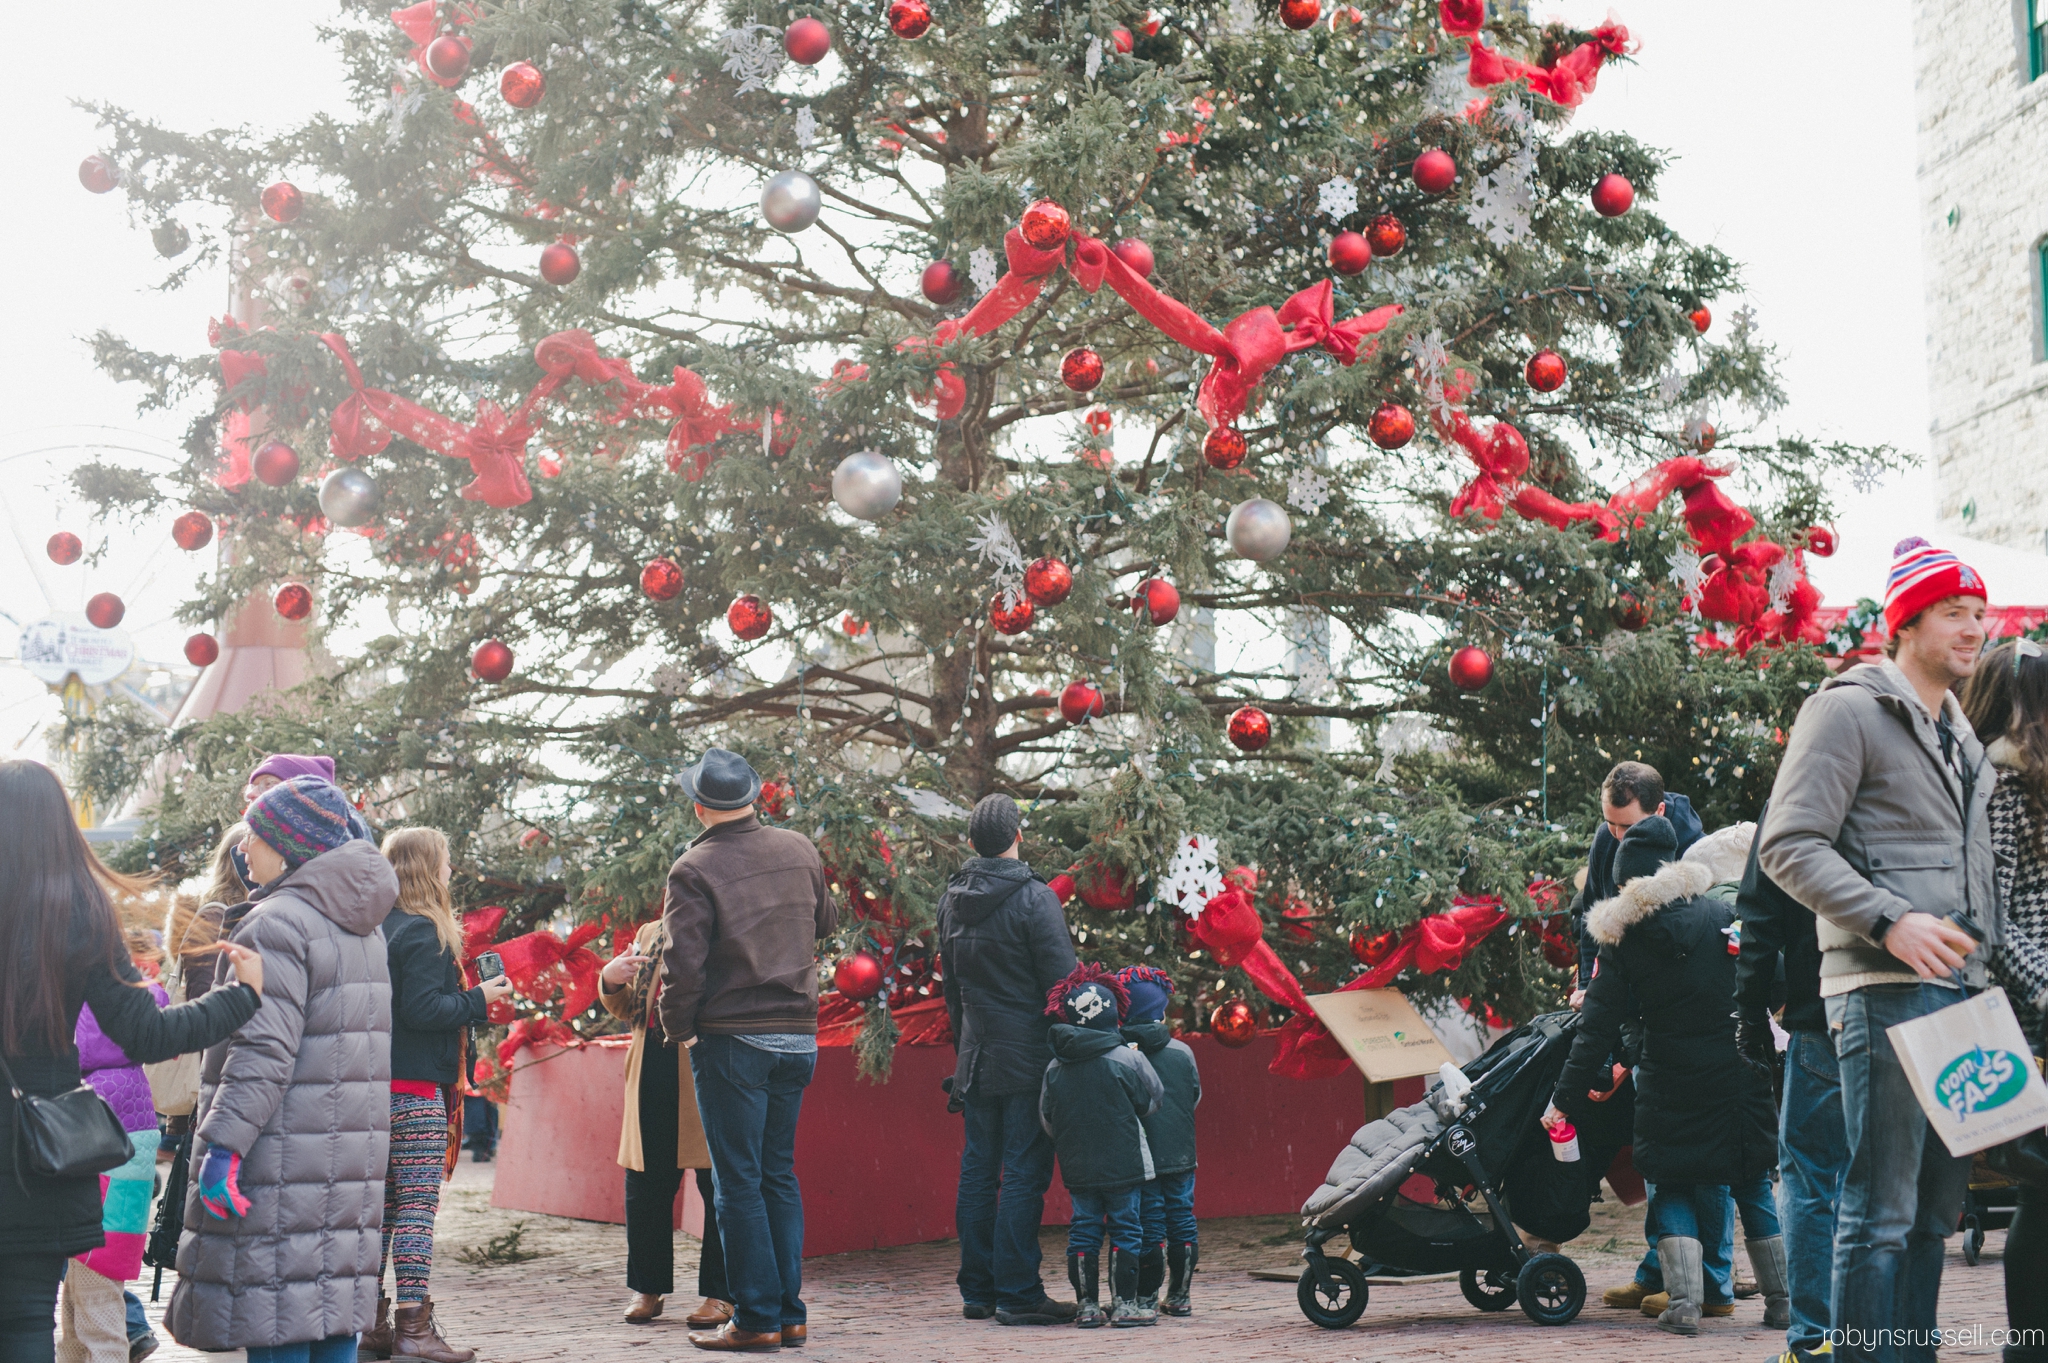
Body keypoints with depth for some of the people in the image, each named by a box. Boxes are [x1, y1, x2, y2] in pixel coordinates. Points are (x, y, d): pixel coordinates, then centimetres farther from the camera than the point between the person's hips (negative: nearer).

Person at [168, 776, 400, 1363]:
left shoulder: (278, 922, -12)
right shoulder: (363, 929, 17)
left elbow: (264, 1051, -20)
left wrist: (222, 1144, -21)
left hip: (285, 1160, -9)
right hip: (353, 1157, 9)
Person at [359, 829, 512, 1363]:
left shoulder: (376, 928, 13)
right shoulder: (423, 932, -12)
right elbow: (422, 1009, -19)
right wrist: (479, 1000, -8)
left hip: (375, 1085, 9)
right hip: (415, 1088, -9)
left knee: (381, 1202, 11)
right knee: (418, 1203, -7)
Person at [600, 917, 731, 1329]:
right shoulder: (649, 935, 19)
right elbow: (625, 1007, 21)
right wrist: (610, 980, 0)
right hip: (652, 1075, 5)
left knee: (719, 1187, -1)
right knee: (645, 1187, 9)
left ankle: (720, 1294, 9)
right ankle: (646, 1288, 22)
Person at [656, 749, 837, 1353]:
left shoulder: (694, 869, -11)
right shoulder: (800, 851, 5)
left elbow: (683, 964, -16)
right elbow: (824, 921, 21)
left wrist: (677, 1027, -2)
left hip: (732, 1041, -5)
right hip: (799, 1036, 5)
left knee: (738, 1182, 1)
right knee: (780, 1173, 13)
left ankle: (757, 1318, 3)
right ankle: (789, 1312, 15)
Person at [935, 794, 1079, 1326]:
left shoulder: (951, 900, 9)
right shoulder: (1033, 897, -12)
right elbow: (1064, 982, -13)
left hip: (976, 1057, 7)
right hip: (1029, 1057, -6)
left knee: (977, 1171, 11)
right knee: (1023, 1173, -4)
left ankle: (976, 1290, 16)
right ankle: (1017, 1294, -4)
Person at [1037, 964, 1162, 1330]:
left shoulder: (1055, 1067, 2)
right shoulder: (1126, 1058, -9)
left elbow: (1046, 1119, 8)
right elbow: (1150, 1103, 3)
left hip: (1076, 1168, 4)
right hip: (1123, 1164, -4)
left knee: (1084, 1230, 10)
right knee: (1126, 1229, 3)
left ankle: (1087, 1305, 11)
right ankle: (1123, 1303, 2)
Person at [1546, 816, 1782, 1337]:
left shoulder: (1621, 938, -2)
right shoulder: (1725, 912, 2)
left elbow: (1598, 1029, -6)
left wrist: (1565, 1098, -3)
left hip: (1672, 1089, -2)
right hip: (1739, 1077, 2)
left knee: (1672, 1187, 10)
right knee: (1753, 1185, 16)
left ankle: (1684, 1303, -3)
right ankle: (1783, 1298, 19)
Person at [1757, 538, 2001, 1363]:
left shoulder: (1962, 735, 23)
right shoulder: (1849, 711, -4)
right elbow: (1788, 846, -13)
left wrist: (1989, 962, 17)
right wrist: (1890, 921, -22)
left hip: (1960, 988, 9)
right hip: (1885, 988, -9)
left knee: (1937, 1208, 12)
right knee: (1881, 1211, -8)